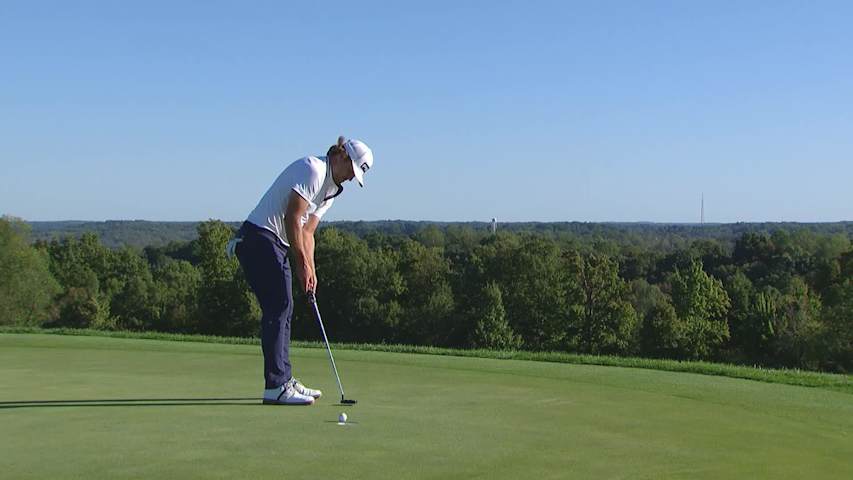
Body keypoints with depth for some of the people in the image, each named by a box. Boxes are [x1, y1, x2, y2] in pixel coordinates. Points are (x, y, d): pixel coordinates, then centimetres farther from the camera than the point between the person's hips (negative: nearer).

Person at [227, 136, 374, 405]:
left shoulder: (331, 190, 18)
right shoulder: (313, 169, -13)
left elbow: (306, 232, 15)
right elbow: (291, 218, -20)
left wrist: (310, 270, 3)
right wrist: (303, 264, -16)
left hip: (277, 245, 10)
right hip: (259, 238, -10)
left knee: (283, 308, 12)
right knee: (278, 307, -13)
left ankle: (284, 380, 21)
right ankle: (275, 387, -12)